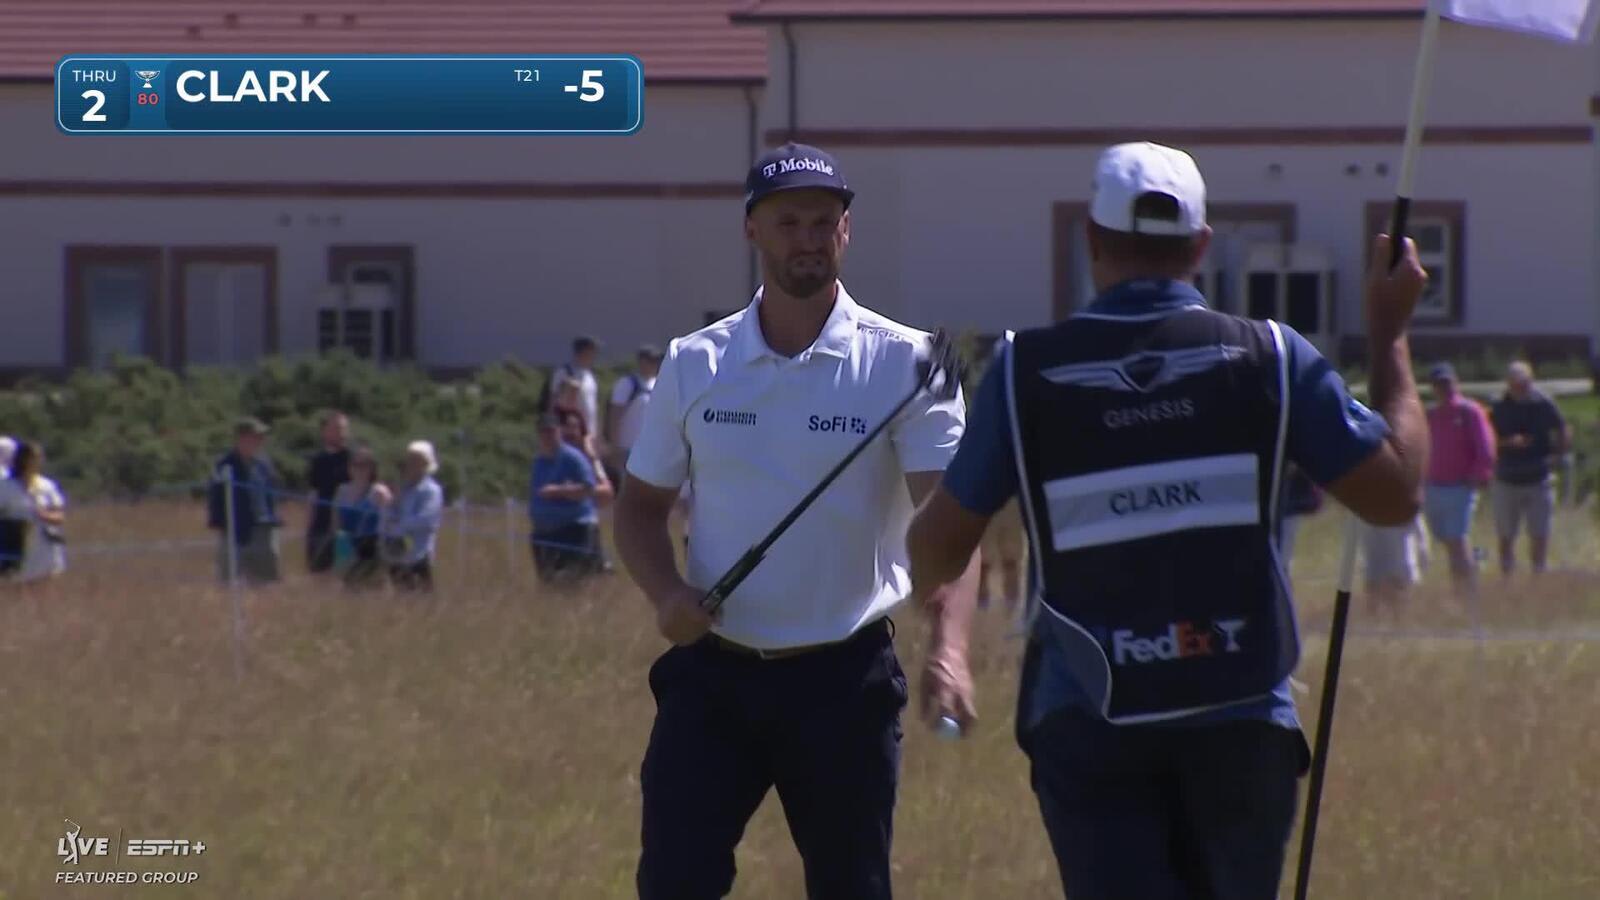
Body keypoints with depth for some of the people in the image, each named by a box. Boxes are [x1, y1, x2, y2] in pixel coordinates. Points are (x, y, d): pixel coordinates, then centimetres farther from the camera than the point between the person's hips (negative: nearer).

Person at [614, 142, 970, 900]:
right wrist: (666, 593, -9)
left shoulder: (902, 363, -6)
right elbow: (640, 503, 13)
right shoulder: (694, 365, 3)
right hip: (714, 674, 2)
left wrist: (946, 645, -32)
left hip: (846, 680, -2)